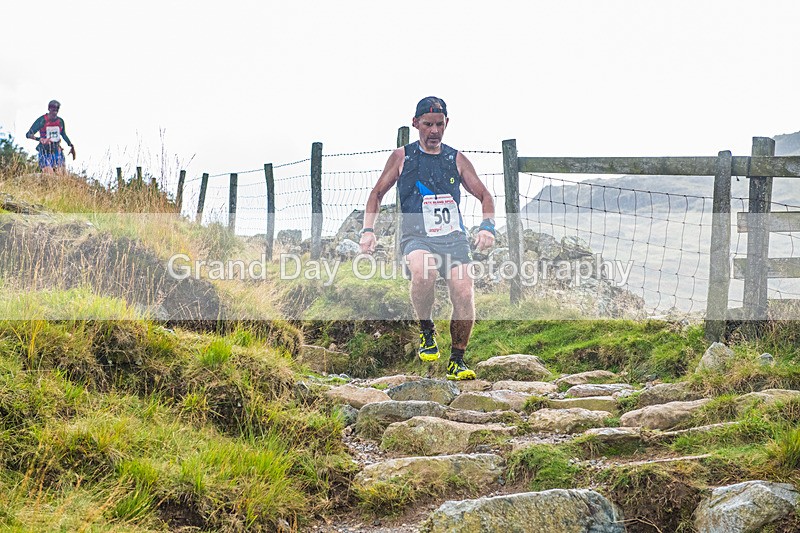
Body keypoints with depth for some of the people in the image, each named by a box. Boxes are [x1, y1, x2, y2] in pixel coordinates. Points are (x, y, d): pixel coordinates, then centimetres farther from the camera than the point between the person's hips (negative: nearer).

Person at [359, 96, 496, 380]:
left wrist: (487, 227, 0)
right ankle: (426, 330, -10)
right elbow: (377, 193, 18)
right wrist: (368, 230, 5)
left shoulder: (456, 159, 13)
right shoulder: (402, 157, 10)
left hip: (454, 237, 2)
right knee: (423, 272, -36)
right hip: (417, 237, -2)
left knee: (464, 294, -18)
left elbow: (485, 196, 18)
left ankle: (457, 361, 0)